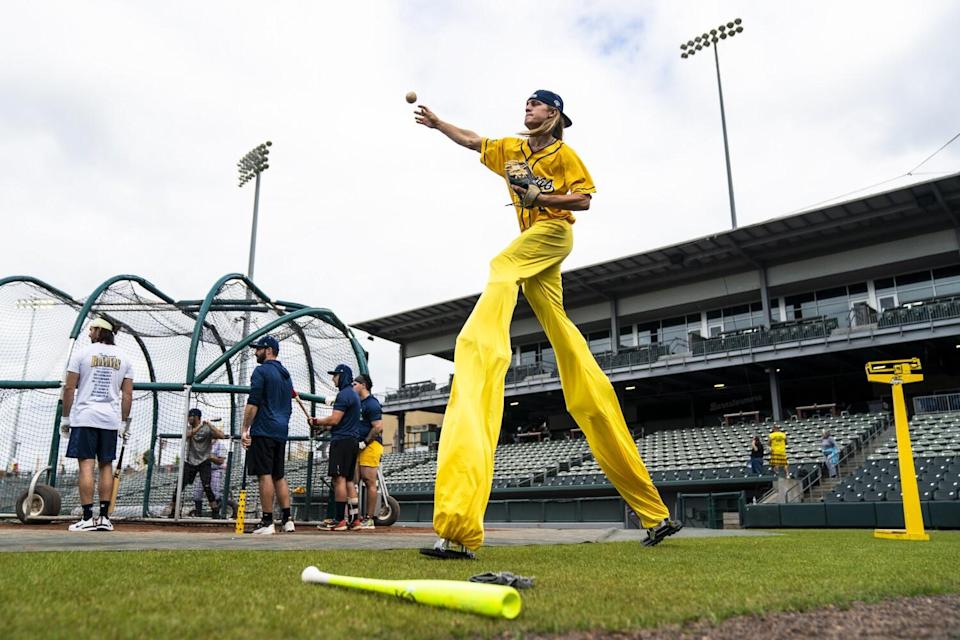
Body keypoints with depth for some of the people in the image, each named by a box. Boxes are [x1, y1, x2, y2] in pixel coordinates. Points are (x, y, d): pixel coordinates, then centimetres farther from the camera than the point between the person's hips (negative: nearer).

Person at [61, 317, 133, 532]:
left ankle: (87, 518, -7)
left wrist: (65, 418, 4)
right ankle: (104, 517, 7)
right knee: (106, 465, 7)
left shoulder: (82, 353, 0)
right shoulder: (124, 358, 9)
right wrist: (125, 423, 11)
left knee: (86, 465, -4)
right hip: (110, 419, 3)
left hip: (85, 417, -3)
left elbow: (69, 388, -2)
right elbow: (127, 394, 6)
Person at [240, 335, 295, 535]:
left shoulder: (261, 371, -5)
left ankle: (267, 522, -7)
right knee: (279, 475, 10)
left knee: (264, 475, -7)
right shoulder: (286, 375, 20)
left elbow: (253, 403, -14)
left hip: (263, 431, -8)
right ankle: (287, 520, 8)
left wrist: (245, 429, -12)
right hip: (281, 432, 8)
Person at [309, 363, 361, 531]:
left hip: (341, 441, -10)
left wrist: (317, 421, -2)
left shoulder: (344, 394, -10)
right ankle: (354, 519, 11)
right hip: (352, 441, 10)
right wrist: (324, 425, 19)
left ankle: (339, 520, -12)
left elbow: (334, 419, -17)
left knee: (339, 480, -11)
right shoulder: (353, 394, 21)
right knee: (348, 481, 11)